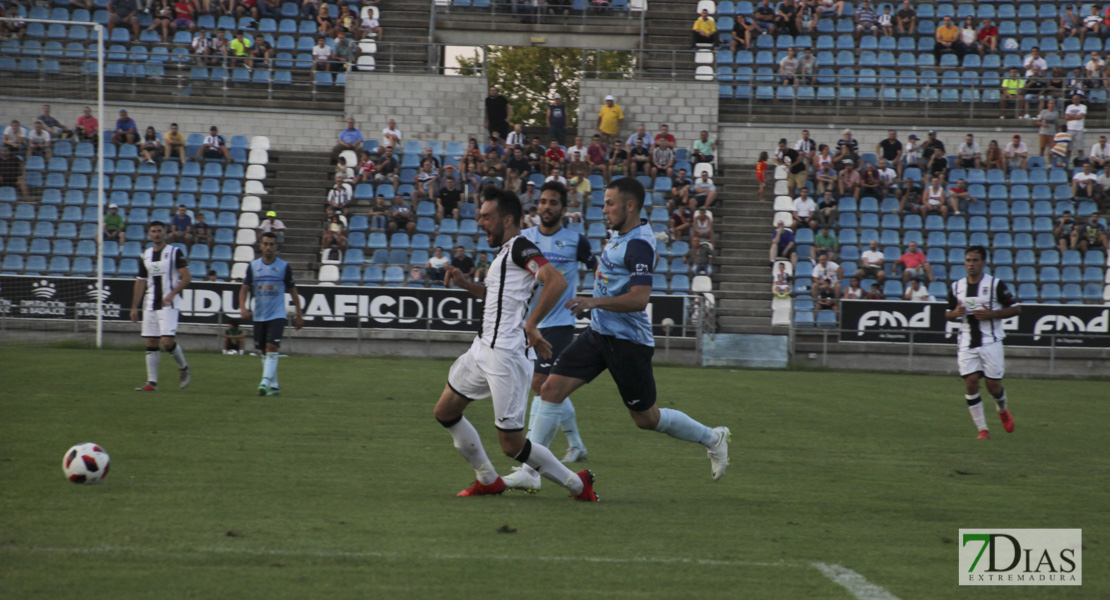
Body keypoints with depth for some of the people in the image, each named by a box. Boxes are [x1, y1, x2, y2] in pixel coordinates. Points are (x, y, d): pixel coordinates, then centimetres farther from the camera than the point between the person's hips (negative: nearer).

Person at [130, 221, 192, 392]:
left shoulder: (175, 252, -1)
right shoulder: (145, 255, 14)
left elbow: (186, 277, -6)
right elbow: (140, 282, 19)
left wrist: (172, 294, -20)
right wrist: (134, 307, 15)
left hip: (168, 304, -5)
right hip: (150, 305, 5)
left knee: (167, 341, -15)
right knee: (151, 343, 2)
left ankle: (183, 368, 11)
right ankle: (152, 382, 4)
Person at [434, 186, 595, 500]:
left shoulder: (520, 246, -13)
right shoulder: (504, 251, 17)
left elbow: (557, 282, -27)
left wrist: (531, 325, -26)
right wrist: (465, 284, 20)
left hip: (507, 354, -10)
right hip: (484, 347, 10)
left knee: (512, 444, -8)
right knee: (445, 412, 17)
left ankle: (577, 484, 7)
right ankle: (488, 480, 27)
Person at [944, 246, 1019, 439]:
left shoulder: (996, 285, -4)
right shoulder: (956, 287, 8)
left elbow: (1016, 308, -2)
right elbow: (948, 314, 18)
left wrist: (991, 314, -15)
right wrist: (955, 313, -7)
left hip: (990, 342, -3)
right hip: (967, 343, 3)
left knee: (993, 386, 0)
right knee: (970, 383, -8)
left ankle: (1003, 409, 35)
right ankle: (982, 429, 1)